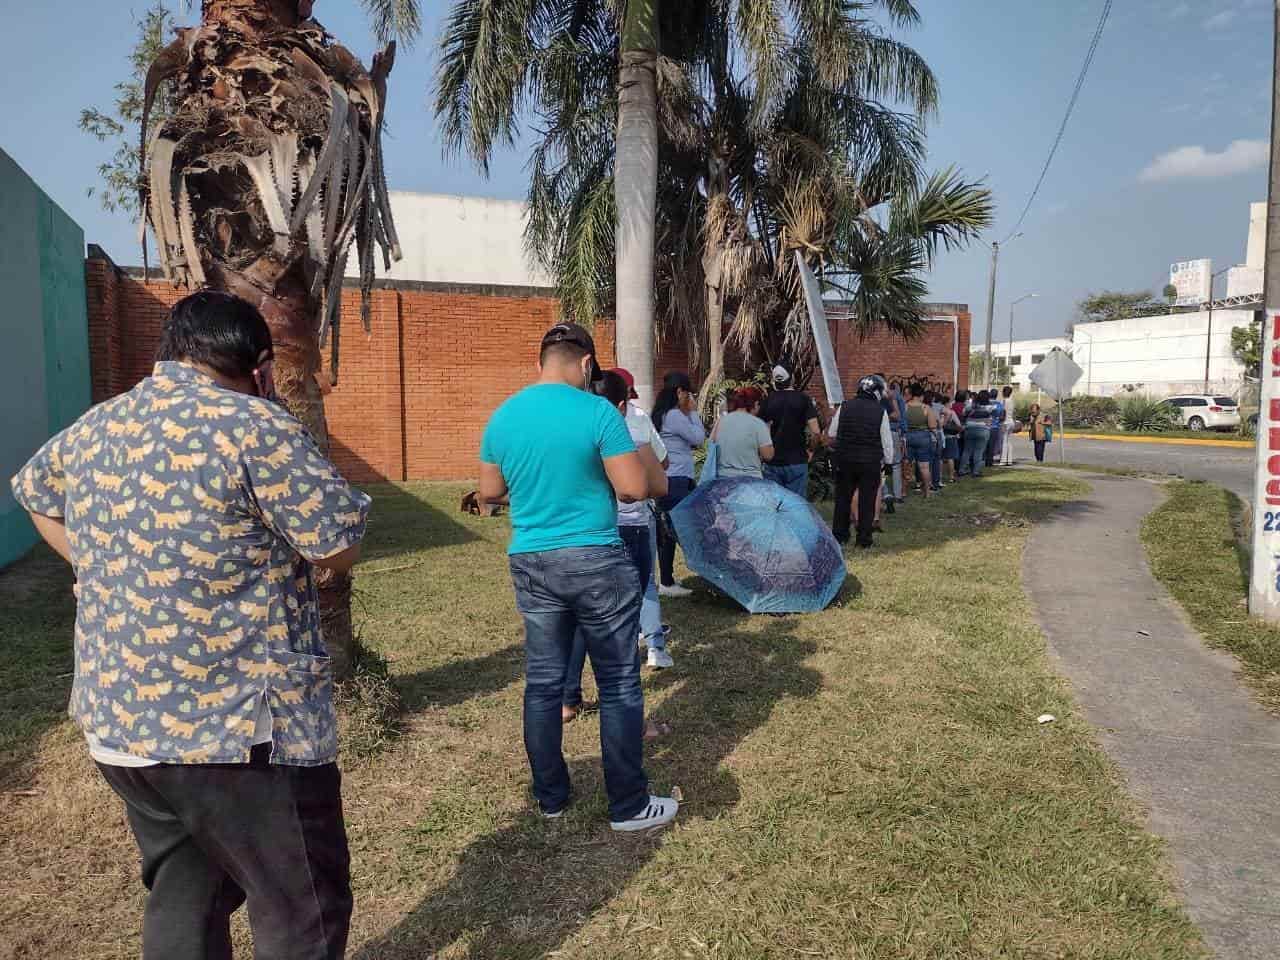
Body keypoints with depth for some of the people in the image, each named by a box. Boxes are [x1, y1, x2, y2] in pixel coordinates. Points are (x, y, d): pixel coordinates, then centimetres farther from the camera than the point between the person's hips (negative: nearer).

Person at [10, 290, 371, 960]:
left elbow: (33, 493, 29)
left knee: (182, 900, 24)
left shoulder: (92, 429, 9)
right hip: (240, 728, -8)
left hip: (117, 720, 8)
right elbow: (341, 548, -15)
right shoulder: (253, 427, -16)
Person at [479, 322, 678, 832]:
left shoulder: (502, 416, 4)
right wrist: (652, 484, 7)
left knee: (543, 683, 14)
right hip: (596, 560, -5)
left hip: (530, 563, 5)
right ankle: (629, 805, 16)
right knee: (619, 683, 6)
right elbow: (633, 488, -15)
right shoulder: (597, 411, -12)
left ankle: (550, 795, 27)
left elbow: (490, 492, 11)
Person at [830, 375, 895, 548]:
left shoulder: (844, 407, -1)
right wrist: (887, 461, 9)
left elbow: (832, 433, 5)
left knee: (843, 498, 13)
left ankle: (839, 535, 19)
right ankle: (864, 539, 9)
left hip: (845, 460, 2)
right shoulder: (880, 411, -6)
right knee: (867, 501, 6)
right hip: (871, 462, -2)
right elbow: (887, 441, -2)